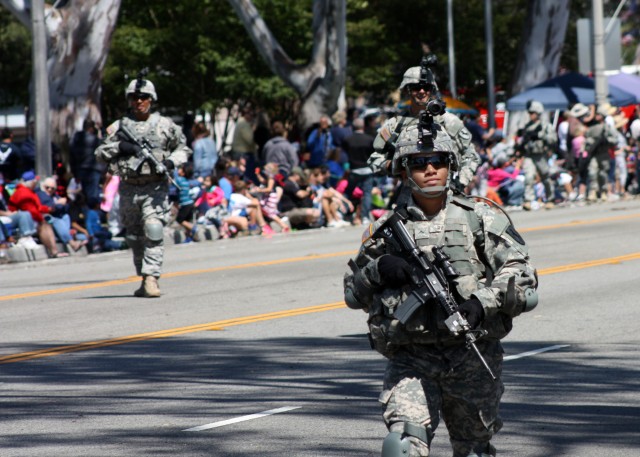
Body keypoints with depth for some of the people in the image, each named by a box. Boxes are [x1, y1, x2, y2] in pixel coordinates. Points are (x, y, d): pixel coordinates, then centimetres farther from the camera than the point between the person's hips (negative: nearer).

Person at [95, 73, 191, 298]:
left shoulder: (164, 125, 4)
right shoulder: (119, 126, 8)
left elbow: (183, 149, 13)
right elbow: (100, 153, 7)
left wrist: (171, 162, -7)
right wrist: (119, 147, -11)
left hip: (155, 188, -3)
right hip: (128, 188, 3)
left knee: (154, 232, -18)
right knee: (134, 237, 10)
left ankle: (152, 278, -21)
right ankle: (144, 278, 22)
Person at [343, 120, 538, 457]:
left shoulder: (481, 220, 3)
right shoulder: (387, 229, 7)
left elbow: (522, 277, -4)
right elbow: (353, 293, 16)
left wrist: (483, 302, -21)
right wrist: (378, 270, -5)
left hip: (473, 359, 0)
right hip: (411, 362, 0)